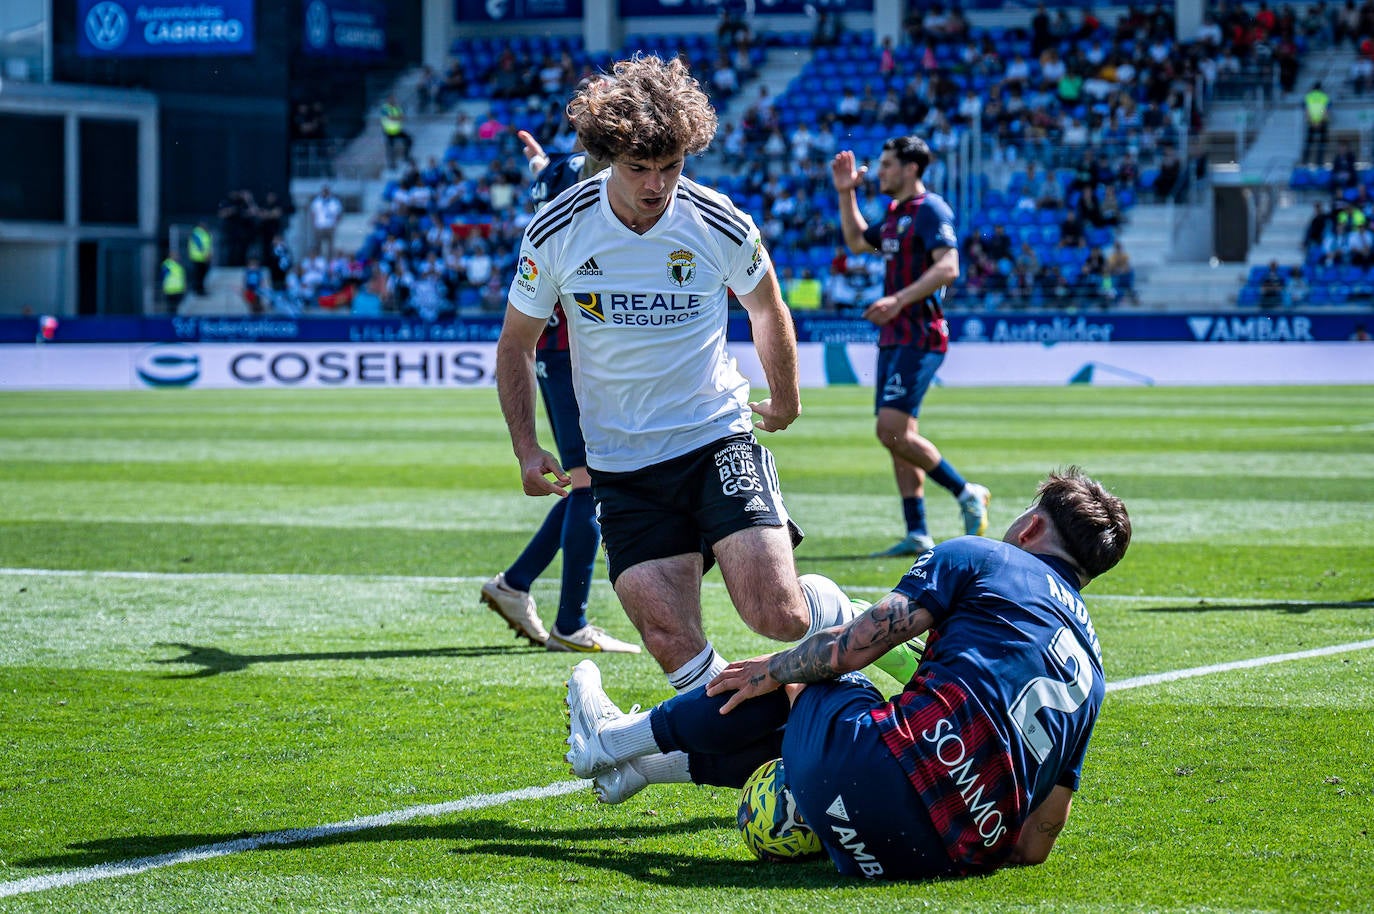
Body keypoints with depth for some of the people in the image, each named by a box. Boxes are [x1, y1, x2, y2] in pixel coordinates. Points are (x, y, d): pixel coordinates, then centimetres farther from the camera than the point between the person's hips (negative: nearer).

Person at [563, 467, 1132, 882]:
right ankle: (639, 766, 49)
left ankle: (611, 741, 38)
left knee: (792, 679, 25)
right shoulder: (1090, 673, 23)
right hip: (966, 856, 6)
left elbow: (854, 645, -1)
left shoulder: (976, 558, 8)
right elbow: (1035, 846, 19)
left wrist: (773, 671, 17)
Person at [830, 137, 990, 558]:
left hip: (919, 338, -10)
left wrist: (899, 300, -28)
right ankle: (917, 535, 6)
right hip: (894, 338, 10)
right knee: (897, 434, 6)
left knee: (892, 431, -16)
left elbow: (948, 267, -22)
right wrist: (846, 193, 25)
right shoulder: (895, 212, 18)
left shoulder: (931, 210, -11)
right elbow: (857, 241, 34)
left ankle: (967, 494, -2)